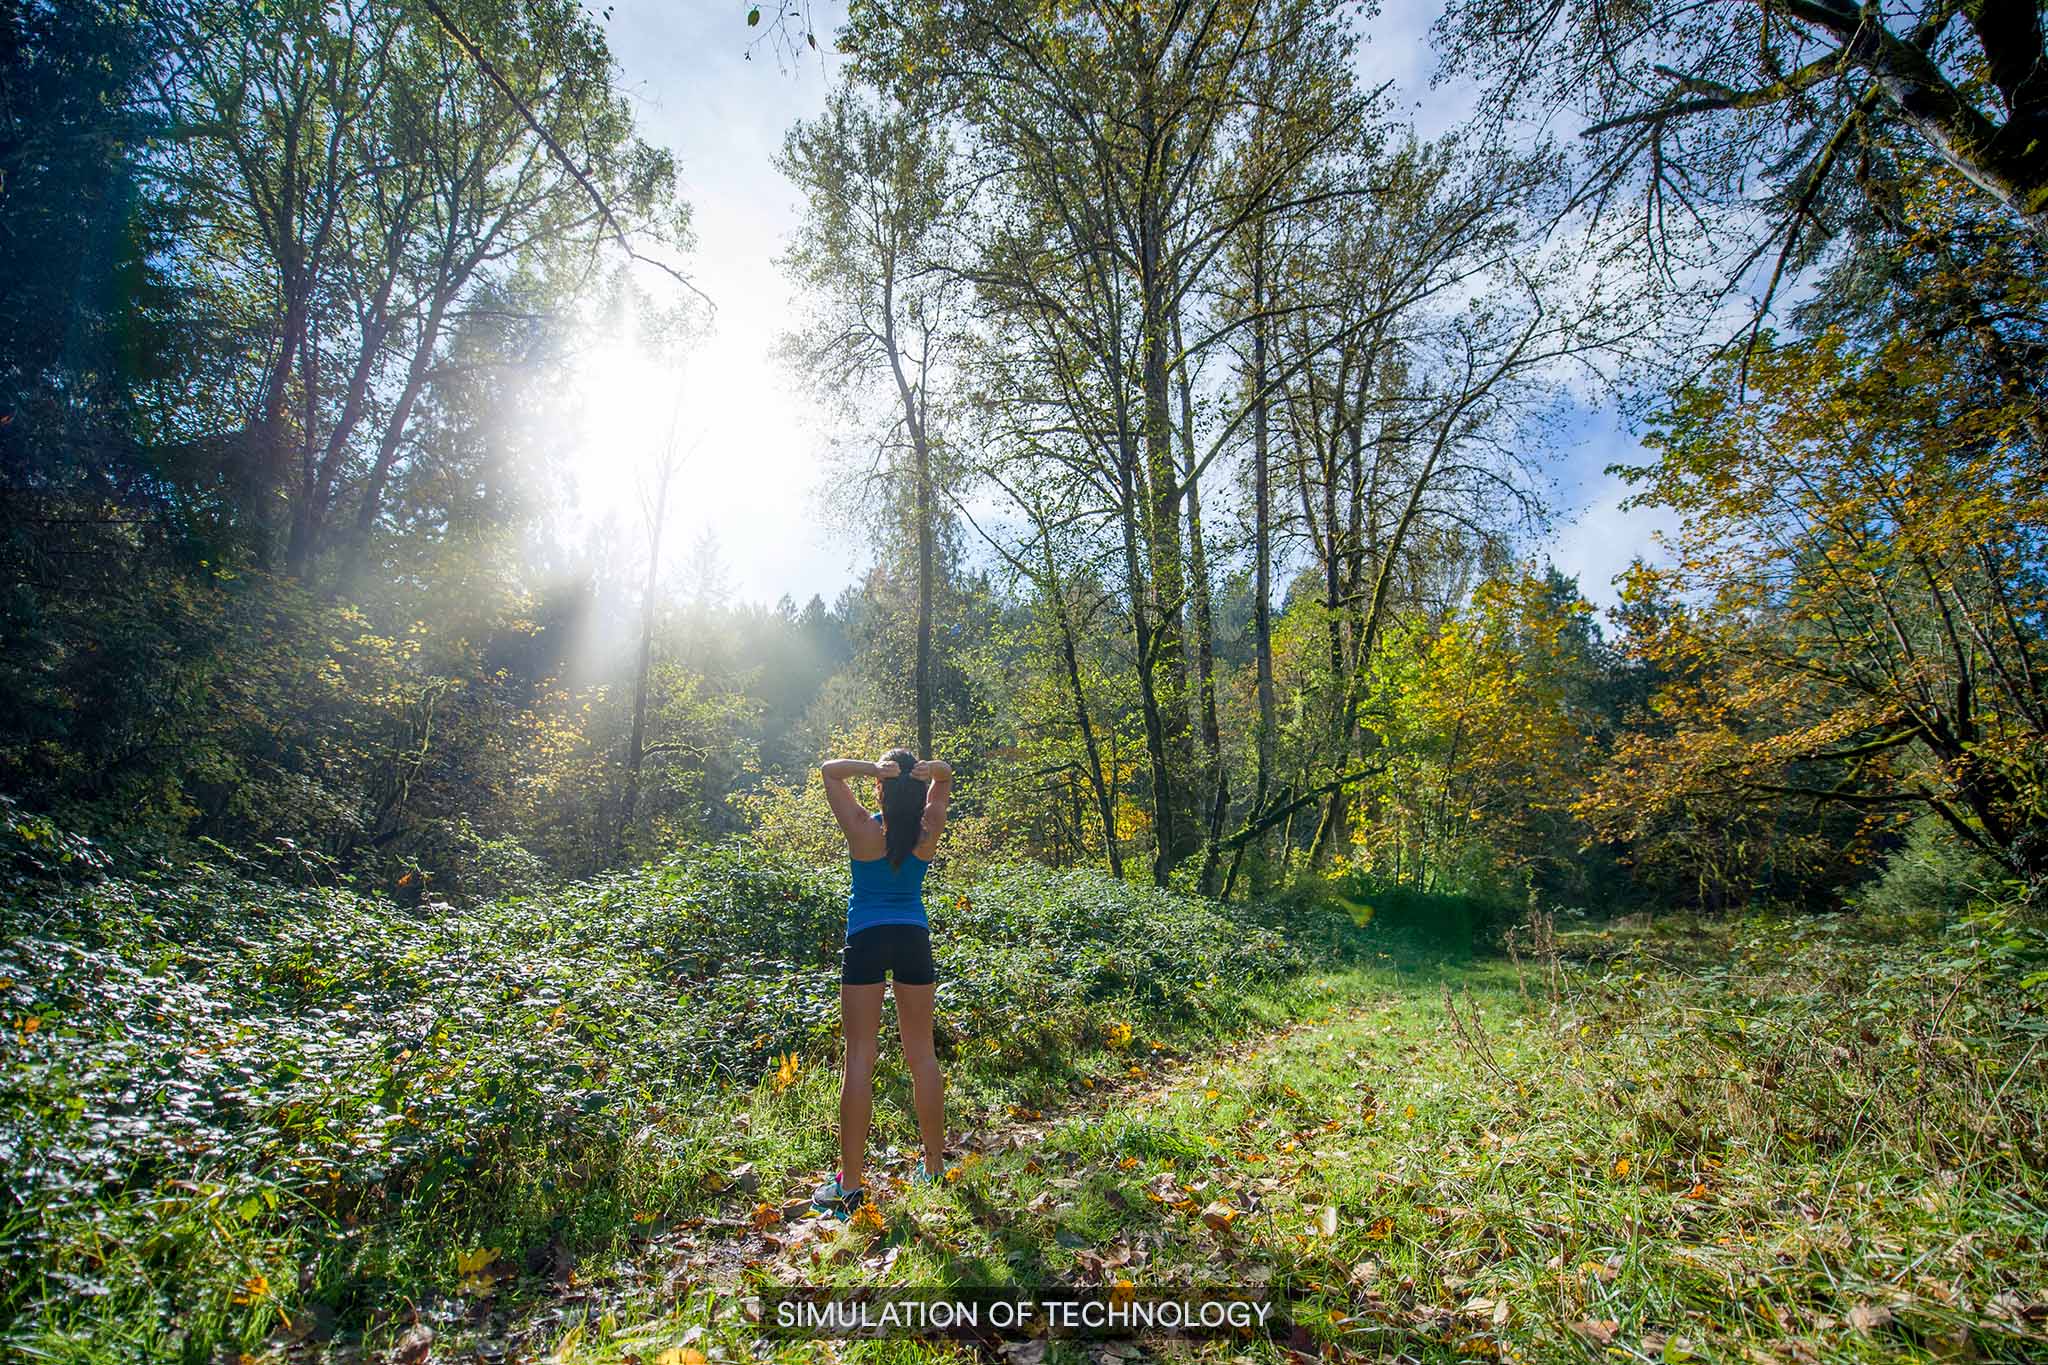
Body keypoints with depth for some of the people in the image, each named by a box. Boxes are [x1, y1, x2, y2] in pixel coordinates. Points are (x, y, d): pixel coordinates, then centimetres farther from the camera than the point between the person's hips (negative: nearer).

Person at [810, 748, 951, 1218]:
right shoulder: (929, 831, -5)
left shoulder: (863, 829, -12)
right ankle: (934, 1167, 21)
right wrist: (931, 770, -13)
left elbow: (830, 770, 0)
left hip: (867, 941, -3)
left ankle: (849, 1184, 5)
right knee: (922, 1055, 11)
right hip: (915, 938, 3)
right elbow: (945, 779, 11)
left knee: (860, 1058, 0)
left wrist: (874, 769, -18)